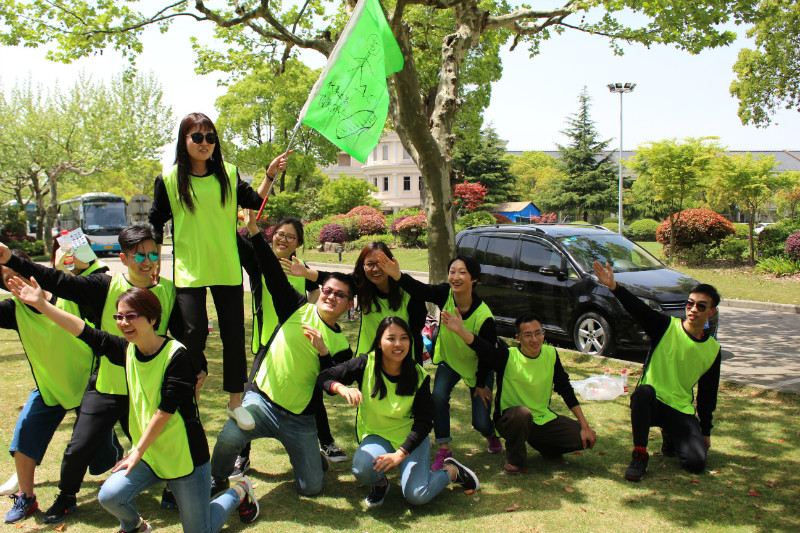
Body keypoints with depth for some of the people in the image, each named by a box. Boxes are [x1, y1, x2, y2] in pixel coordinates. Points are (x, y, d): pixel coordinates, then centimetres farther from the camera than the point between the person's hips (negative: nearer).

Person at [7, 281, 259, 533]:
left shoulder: (175, 354, -20)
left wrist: (137, 451, -16)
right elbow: (85, 332, -5)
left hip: (184, 454, -5)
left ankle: (239, 492, 33)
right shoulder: (127, 350, -1)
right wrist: (40, 303, -11)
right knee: (110, 495, -18)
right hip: (148, 453, 5)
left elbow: (165, 410, -20)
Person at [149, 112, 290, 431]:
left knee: (234, 335, 4)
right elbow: (155, 225, 6)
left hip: (227, 269, 2)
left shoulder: (228, 174, 5)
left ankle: (235, 401, 19)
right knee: (195, 333, -10)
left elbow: (254, 201, 10)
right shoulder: (169, 180, 0)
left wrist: (271, 175, -3)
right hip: (189, 271, -2)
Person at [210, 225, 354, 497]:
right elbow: (273, 273, -11)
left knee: (311, 487, 3)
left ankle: (308, 454, 38)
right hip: (262, 401, -2)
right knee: (229, 438, -31)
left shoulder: (342, 345, 4)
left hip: (300, 420, 2)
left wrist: (323, 351, -20)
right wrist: (255, 233, -21)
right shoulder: (300, 309, 0)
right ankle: (217, 480, 3)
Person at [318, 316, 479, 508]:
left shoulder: (419, 376, -13)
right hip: (376, 436, 1)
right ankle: (380, 483, 5)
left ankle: (452, 470, 12)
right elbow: (325, 377, -16)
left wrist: (400, 453, -25)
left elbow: (424, 421, -12)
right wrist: (342, 388, -40)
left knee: (416, 496, -20)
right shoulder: (366, 364, -14)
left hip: (411, 437, 0)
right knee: (363, 469, -33)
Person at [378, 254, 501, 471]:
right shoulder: (446, 294, -25)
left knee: (481, 422, -1)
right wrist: (396, 275, -59)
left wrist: (482, 384, -27)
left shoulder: (483, 315, -33)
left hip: (477, 369, -3)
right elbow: (420, 290, -43)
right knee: (439, 396, -23)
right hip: (449, 360, 3)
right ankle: (444, 450, -6)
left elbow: (490, 353, -27)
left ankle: (492, 435, 38)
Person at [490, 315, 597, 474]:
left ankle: (541, 445, 19)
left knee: (588, 439, -7)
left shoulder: (550, 354, -3)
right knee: (522, 413, -40)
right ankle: (514, 459, -10)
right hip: (511, 419, -5)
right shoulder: (507, 356, -18)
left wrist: (585, 426, 1)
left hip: (544, 419, 5)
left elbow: (566, 389, 3)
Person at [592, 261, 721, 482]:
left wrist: (706, 431, 12)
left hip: (682, 410, 3)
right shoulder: (667, 327, -5)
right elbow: (638, 308, -24)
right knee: (644, 391, -39)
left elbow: (708, 395, 13)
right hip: (650, 403, -3)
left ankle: (670, 436, 19)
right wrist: (614, 286, -41)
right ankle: (639, 456, -24)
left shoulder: (713, 350, 6)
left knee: (697, 462, -17)